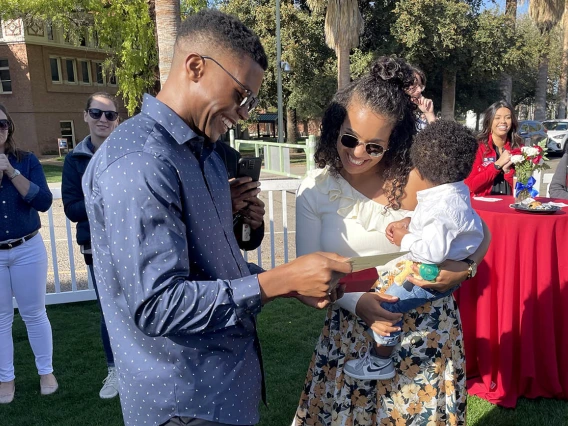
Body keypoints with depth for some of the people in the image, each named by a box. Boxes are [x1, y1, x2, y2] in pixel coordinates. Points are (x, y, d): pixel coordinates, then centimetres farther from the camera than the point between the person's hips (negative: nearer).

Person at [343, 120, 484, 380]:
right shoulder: (455, 191, 2)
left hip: (436, 273, -11)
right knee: (385, 272, 21)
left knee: (387, 300, -12)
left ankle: (379, 363, 2)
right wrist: (408, 223, 2)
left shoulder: (442, 207, -30)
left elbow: (434, 250, -35)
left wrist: (405, 240, -18)